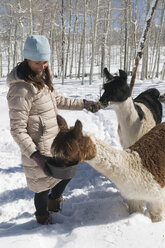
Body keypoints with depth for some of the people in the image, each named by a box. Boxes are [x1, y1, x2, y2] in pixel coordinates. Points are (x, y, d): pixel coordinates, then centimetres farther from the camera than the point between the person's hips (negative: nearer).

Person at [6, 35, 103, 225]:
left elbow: (58, 100, 19)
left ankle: (54, 201, 51)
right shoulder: (21, 90, -25)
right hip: (39, 149, -9)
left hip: (55, 142, 9)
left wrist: (83, 103, 16)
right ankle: (43, 218, 43)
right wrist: (36, 156, -27)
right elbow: (17, 130, -23)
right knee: (43, 185, 12)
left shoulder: (42, 79, 3)